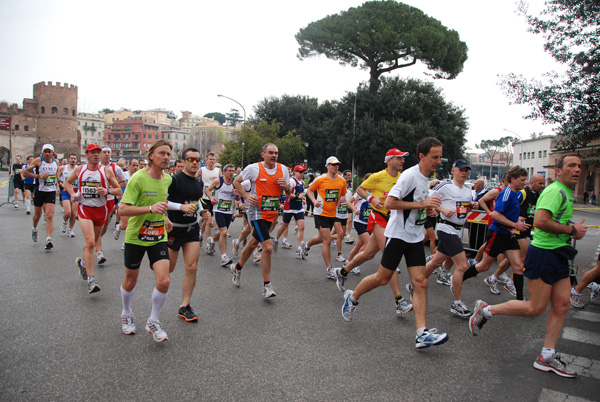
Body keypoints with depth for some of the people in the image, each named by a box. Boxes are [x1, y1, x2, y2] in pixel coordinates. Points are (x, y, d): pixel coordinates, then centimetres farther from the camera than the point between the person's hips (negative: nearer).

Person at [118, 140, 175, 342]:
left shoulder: (168, 179, 1)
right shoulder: (138, 178, -16)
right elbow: (123, 210, -23)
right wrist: (151, 208, -34)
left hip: (158, 237, 4)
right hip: (136, 236, -3)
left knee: (164, 281, -10)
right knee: (130, 281, 14)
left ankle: (153, 322, 12)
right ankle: (126, 314, 43)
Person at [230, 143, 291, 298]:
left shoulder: (283, 169, 5)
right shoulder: (254, 168, -8)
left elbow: (288, 192, 13)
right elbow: (236, 182, 2)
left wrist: (286, 186, -10)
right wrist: (246, 196, -10)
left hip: (272, 213, 6)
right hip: (257, 212, -6)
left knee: (253, 243, 20)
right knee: (268, 247, -14)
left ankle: (237, 268, 43)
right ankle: (267, 285, -1)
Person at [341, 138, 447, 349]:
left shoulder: (424, 178, 13)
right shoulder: (410, 175, -15)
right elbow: (389, 203, -21)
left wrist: (427, 210, 7)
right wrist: (421, 204, -21)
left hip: (415, 237, 8)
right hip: (398, 234, -8)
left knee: (421, 282, -1)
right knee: (383, 278, 1)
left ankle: (422, 334, 0)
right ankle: (352, 297, 27)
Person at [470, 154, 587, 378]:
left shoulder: (567, 193, 19)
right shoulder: (555, 191, -15)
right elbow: (540, 221, -29)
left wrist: (572, 231, 14)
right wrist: (572, 230, -17)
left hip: (558, 255, 10)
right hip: (544, 253, -10)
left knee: (561, 305, 6)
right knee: (536, 308, -6)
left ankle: (547, 357, 13)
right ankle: (486, 310, 8)